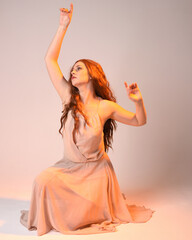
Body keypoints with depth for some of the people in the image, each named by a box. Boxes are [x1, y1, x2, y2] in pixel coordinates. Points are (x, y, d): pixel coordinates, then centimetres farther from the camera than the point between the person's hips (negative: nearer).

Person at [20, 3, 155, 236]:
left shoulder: (105, 107, -13)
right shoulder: (69, 98, -8)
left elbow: (139, 121, -2)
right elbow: (50, 59, -11)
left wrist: (138, 100, -23)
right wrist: (63, 27, -14)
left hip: (96, 169, -1)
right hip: (69, 166, 2)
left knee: (83, 218, -6)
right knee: (43, 181, -26)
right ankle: (45, 217, 7)